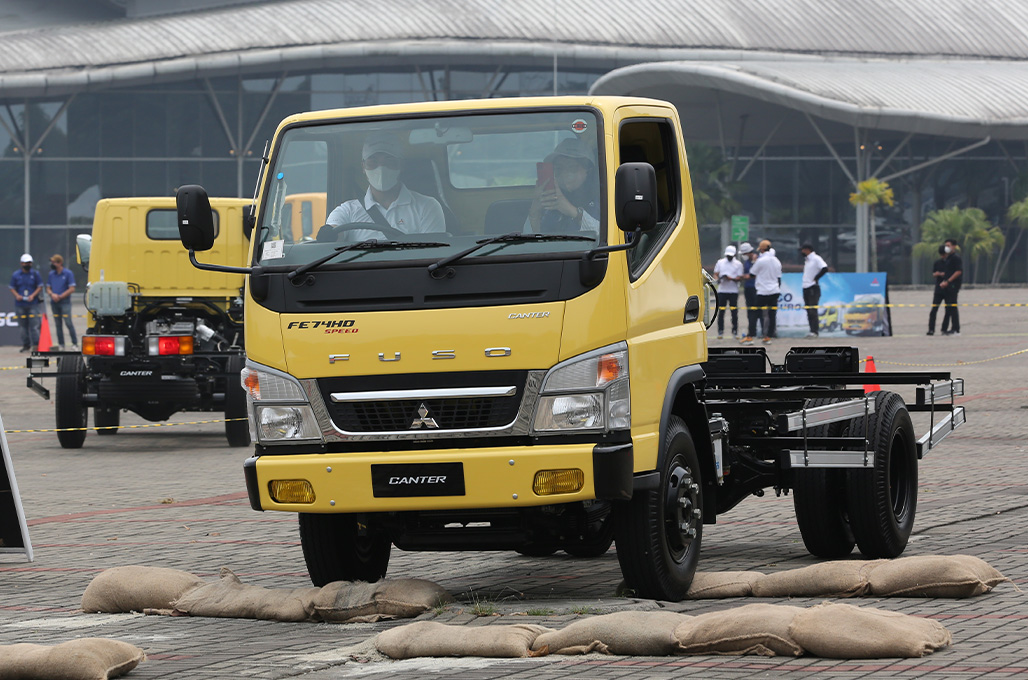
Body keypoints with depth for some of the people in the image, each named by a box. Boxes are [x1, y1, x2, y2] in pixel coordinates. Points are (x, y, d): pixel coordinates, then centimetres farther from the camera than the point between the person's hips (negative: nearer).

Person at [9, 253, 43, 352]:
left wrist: (33, 295, -12)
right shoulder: (15, 275, 8)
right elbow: (12, 288, 10)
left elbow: (40, 287, 4)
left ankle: (36, 344, -11)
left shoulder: (35, 274, 4)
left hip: (33, 304, -2)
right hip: (20, 305, 2)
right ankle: (26, 345, 12)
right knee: (24, 326, 5)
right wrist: (16, 295, -10)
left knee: (34, 325, -10)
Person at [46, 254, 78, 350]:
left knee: (68, 323, -11)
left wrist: (60, 296, -11)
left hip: (65, 302, -5)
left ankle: (74, 343, -7)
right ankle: (61, 344, 12)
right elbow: (48, 288, 15)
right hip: (54, 303, 5)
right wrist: (52, 294, -7)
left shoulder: (68, 273, -3)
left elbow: (72, 289, -6)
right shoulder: (51, 274, 11)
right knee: (58, 324, 7)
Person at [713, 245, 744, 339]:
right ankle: (720, 332, 6)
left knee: (734, 312, -1)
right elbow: (715, 274, 10)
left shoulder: (738, 264, 4)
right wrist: (718, 279, -14)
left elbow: (740, 278, -3)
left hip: (733, 291, -2)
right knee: (721, 312, 0)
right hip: (722, 291, 2)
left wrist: (730, 278, -21)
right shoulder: (720, 262, 11)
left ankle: (735, 331, 6)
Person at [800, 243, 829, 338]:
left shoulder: (816, 258, -10)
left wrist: (816, 278, -16)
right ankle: (813, 329, 12)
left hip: (813, 288, -9)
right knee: (809, 311, 9)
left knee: (812, 310, -11)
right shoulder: (806, 259, 16)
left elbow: (825, 269, -21)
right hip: (805, 287, 9)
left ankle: (814, 331, -12)